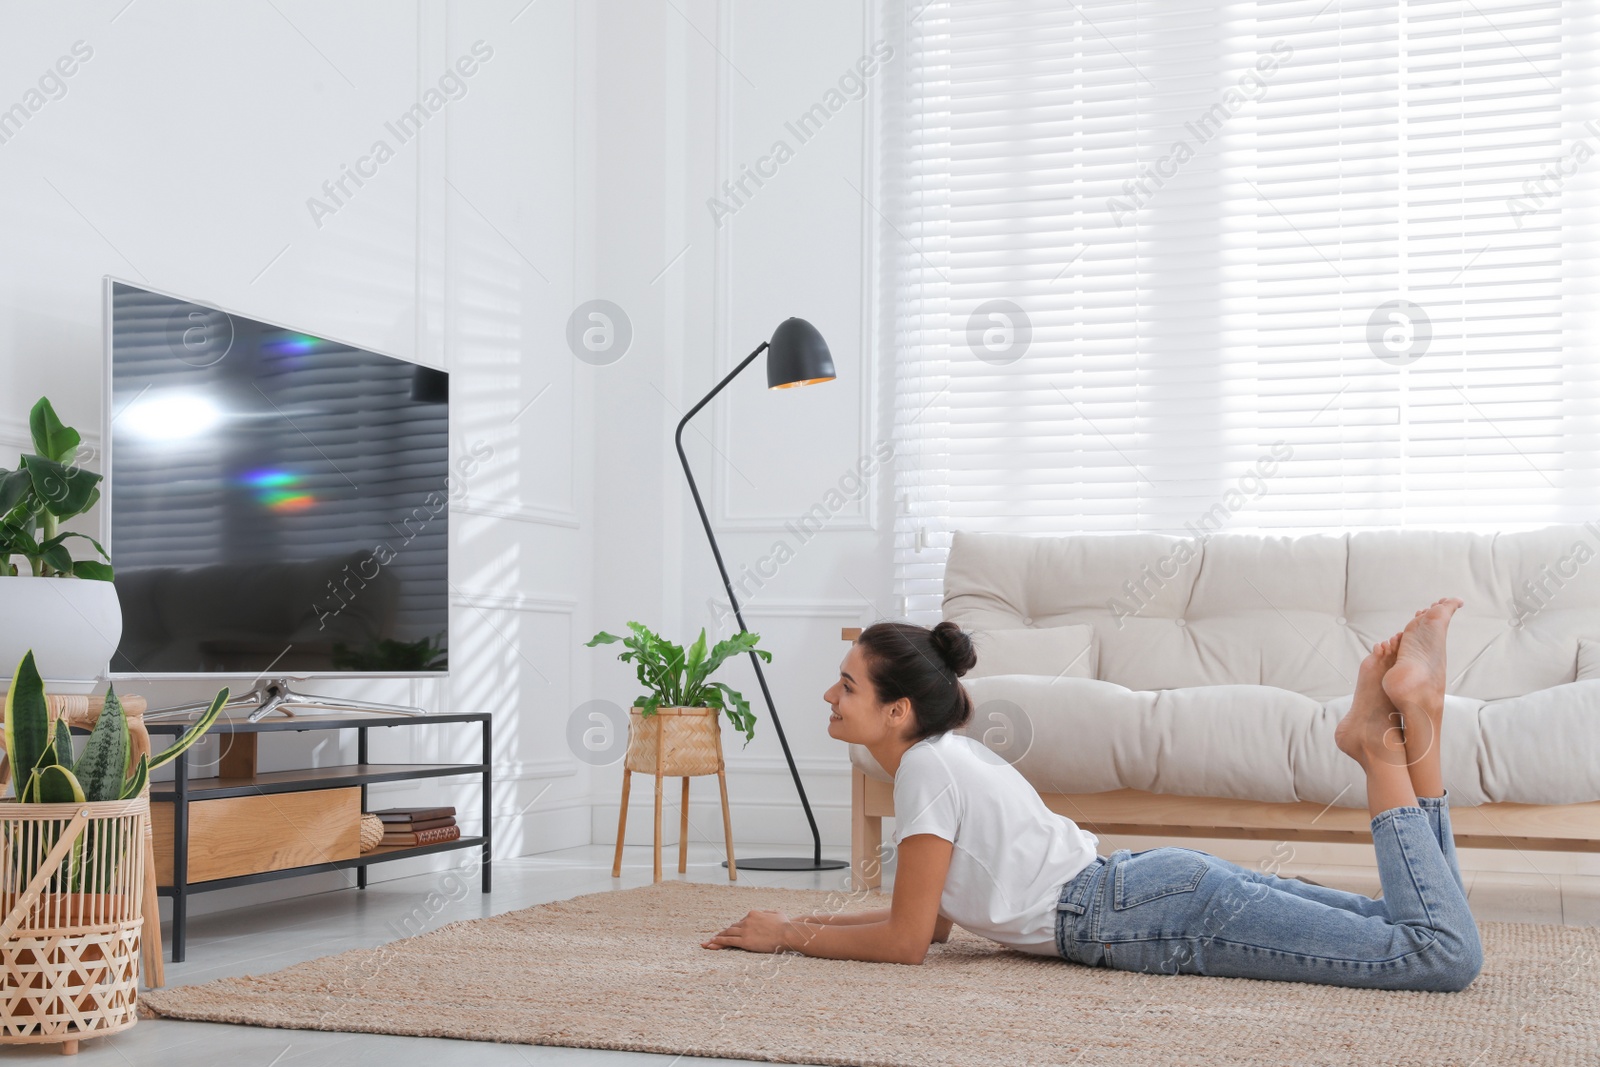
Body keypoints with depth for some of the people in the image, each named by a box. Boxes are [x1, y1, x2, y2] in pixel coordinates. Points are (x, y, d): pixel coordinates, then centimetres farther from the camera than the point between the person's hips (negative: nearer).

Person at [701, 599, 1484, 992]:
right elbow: (929, 917, 25)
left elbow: (906, 939, -10)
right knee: (1440, 952, 10)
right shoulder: (948, 755, 19)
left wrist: (788, 938, 2)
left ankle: (1386, 743, -11)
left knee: (1446, 958, -20)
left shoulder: (928, 769, -10)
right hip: (1158, 887, 9)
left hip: (1156, 914, -9)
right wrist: (800, 922, 18)